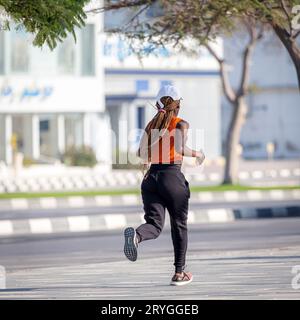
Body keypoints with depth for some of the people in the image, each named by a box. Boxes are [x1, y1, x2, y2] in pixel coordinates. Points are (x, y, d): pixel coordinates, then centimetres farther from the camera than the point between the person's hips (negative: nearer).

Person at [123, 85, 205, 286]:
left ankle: (136, 235, -37)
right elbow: (181, 149, -17)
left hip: (151, 177, 4)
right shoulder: (181, 124, -2)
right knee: (179, 226, 12)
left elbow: (142, 154, 5)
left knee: (155, 225, -1)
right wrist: (197, 154, 2)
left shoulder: (152, 125, 12)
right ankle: (179, 273, 16)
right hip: (172, 177, -4)